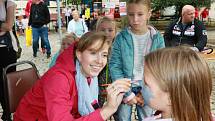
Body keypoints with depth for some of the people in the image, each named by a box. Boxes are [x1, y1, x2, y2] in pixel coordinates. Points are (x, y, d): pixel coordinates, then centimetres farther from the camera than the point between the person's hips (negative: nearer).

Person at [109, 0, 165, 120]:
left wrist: (146, 92, -9)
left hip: (147, 90, 1)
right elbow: (115, 67, -9)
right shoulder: (121, 37, -9)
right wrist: (127, 94, -13)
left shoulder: (157, 38, -5)